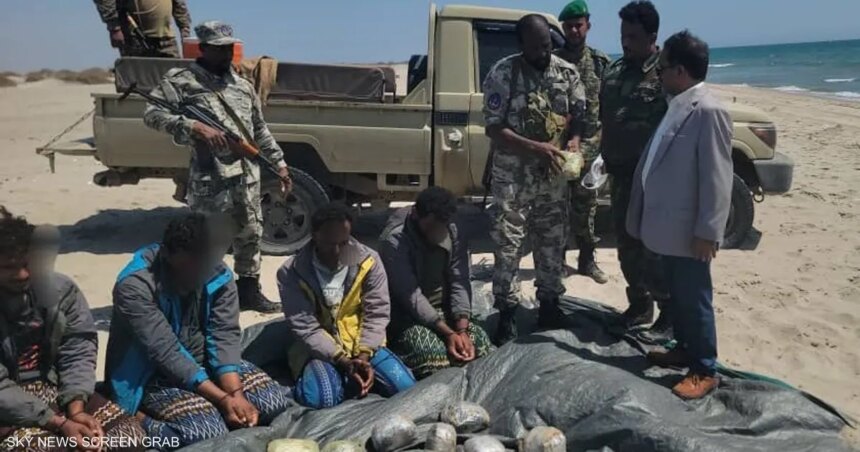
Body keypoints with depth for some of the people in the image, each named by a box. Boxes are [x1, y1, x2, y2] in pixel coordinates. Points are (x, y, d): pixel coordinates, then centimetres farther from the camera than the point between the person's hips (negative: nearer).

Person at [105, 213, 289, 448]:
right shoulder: (135, 286, -25)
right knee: (208, 431, -28)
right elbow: (166, 354, -27)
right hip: (155, 375, -5)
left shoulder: (220, 277, -9)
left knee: (274, 401, -10)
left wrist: (236, 394, -28)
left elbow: (225, 337, -13)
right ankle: (142, 425, -4)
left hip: (206, 363, 6)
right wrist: (223, 399, -30)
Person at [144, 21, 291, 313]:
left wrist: (279, 164, 17)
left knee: (250, 236, 15)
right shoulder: (182, 81, -3)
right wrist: (195, 127, -23)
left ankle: (249, 290, 31)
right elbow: (152, 114, -11)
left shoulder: (243, 86, 16)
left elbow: (260, 130, 21)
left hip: (248, 176, 6)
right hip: (211, 181, -6)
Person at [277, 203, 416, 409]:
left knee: (405, 387, -16)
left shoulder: (369, 261, -9)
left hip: (363, 344, 2)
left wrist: (364, 356, -21)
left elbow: (377, 313, -7)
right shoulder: (291, 273, -14)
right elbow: (305, 327, -15)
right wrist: (344, 361, -24)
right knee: (320, 399, -30)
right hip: (318, 348, -2)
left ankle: (350, 378, 7)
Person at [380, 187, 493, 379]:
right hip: (405, 315, -5)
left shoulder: (453, 235, -4)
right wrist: (448, 333, -30)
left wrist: (461, 330, -23)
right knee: (433, 351, -31)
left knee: (480, 339, -17)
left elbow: (460, 284, -9)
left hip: (442, 309, 5)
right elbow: (411, 296, -25)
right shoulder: (395, 240, -22)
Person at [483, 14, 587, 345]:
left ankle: (549, 303, 29)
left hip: (554, 177, 4)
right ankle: (506, 311, 13)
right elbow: (494, 129, -13)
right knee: (508, 245, 0)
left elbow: (579, 115, 7)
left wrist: (574, 141, -16)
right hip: (512, 177, -3)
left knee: (553, 242, 12)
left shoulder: (568, 72, 1)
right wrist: (537, 148, -23)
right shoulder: (502, 74, -10)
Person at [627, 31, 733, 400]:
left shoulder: (708, 111, -19)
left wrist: (708, 232, -20)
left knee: (695, 299, 3)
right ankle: (684, 349, 37)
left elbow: (717, 177, -21)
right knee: (677, 294, 20)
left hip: (689, 231, -9)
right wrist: (644, 216, 20)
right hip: (668, 225, 9)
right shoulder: (678, 106, 10)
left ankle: (705, 370, 17)